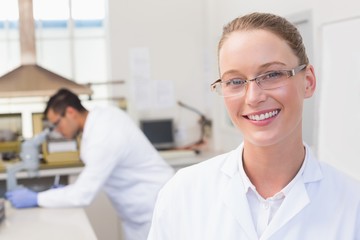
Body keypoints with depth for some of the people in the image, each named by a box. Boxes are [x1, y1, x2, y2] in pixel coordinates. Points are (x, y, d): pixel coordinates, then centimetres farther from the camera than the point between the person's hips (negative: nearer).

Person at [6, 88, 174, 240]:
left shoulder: (103, 139, -29)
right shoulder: (102, 113, -2)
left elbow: (83, 195, -26)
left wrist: (35, 199, -16)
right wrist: (72, 190, 5)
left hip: (158, 207, -9)